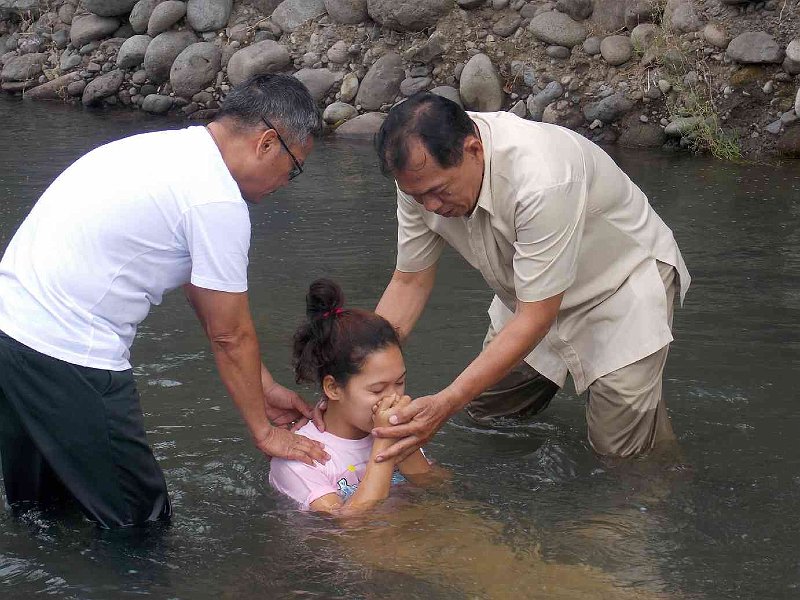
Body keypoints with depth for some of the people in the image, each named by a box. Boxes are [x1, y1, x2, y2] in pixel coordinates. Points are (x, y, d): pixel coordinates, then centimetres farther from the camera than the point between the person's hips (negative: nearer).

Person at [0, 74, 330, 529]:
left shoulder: (171, 150, 15)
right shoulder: (218, 202, -15)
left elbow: (204, 296, 20)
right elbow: (231, 335, -7)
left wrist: (265, 387, 22)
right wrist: (264, 431, 7)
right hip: (68, 353, -10)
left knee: (38, 507, 24)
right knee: (137, 523, 1)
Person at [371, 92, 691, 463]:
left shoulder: (541, 180, -42)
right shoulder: (422, 173, -20)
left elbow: (535, 319, -36)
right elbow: (410, 282, -8)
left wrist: (445, 405, -43)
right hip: (528, 293, 6)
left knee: (621, 449, -10)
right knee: (485, 410, 10)